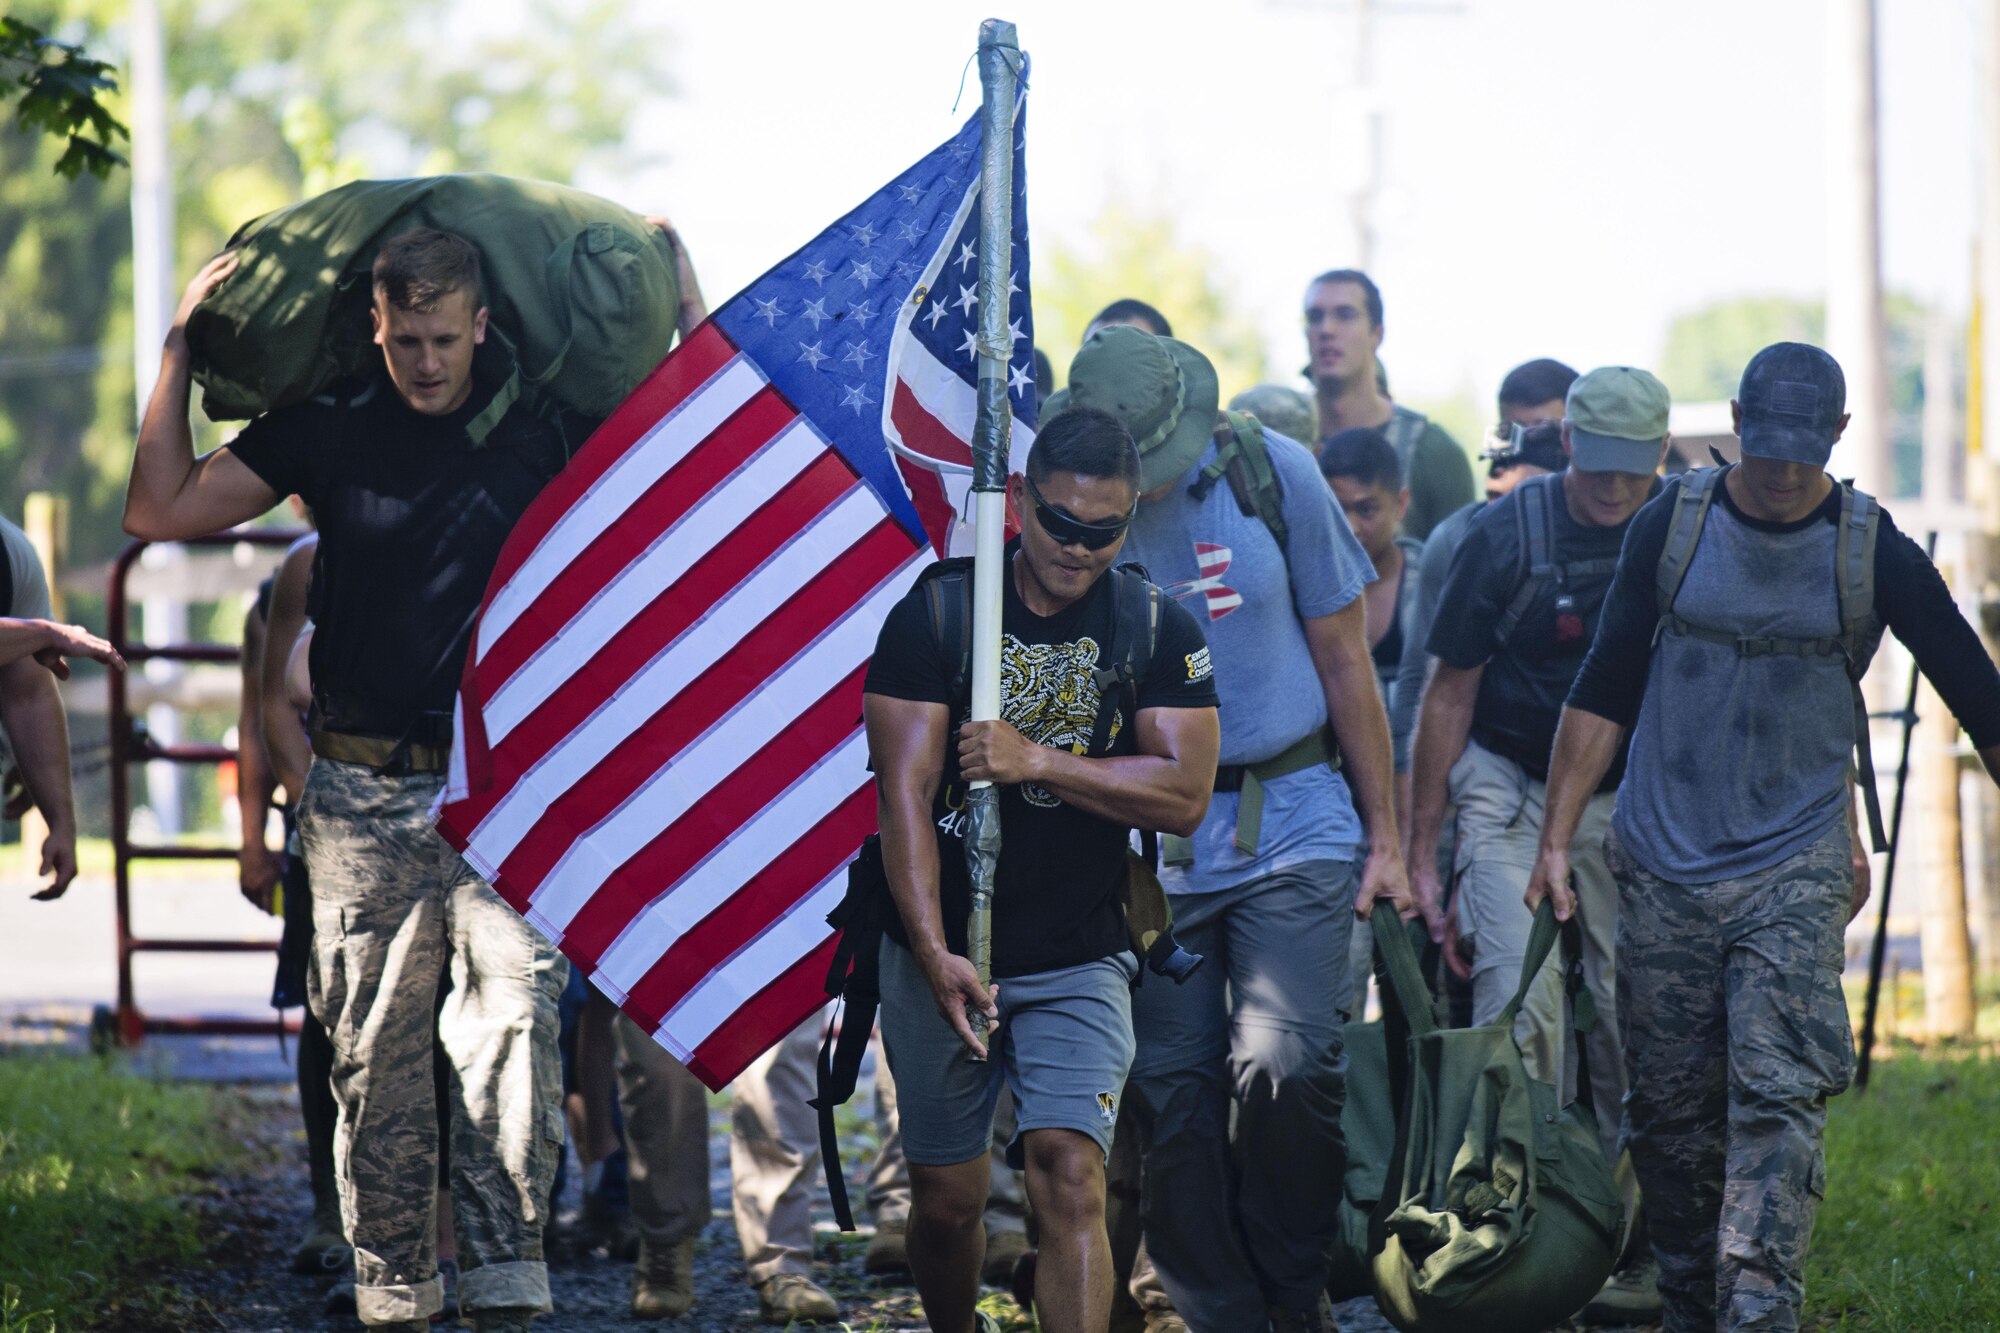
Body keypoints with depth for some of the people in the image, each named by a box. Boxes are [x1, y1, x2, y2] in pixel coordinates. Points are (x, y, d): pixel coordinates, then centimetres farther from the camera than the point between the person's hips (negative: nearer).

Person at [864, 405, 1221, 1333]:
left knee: (1070, 1178, -17)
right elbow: (904, 794, -10)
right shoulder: (934, 614, -4)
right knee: (947, 1198, 9)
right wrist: (935, 954, -21)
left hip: (1079, 961, -1)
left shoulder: (1159, 630, 0)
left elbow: (1184, 795, -8)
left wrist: (1036, 760, -19)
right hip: (938, 953, 1)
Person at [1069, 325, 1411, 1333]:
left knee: (1285, 1070, -14)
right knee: (1172, 1092, -1)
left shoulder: (1274, 473, -3)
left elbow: (1343, 662, 6)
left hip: (1291, 822, -1)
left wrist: (1385, 837, 8)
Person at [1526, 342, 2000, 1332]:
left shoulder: (1872, 552, -2)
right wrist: (1557, 836, 6)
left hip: (1795, 873, -2)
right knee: (1671, 1107, 5)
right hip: (1660, 869, 2)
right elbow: (1604, 688, 8)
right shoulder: (1673, 525, 2)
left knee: (1778, 1095, -15)